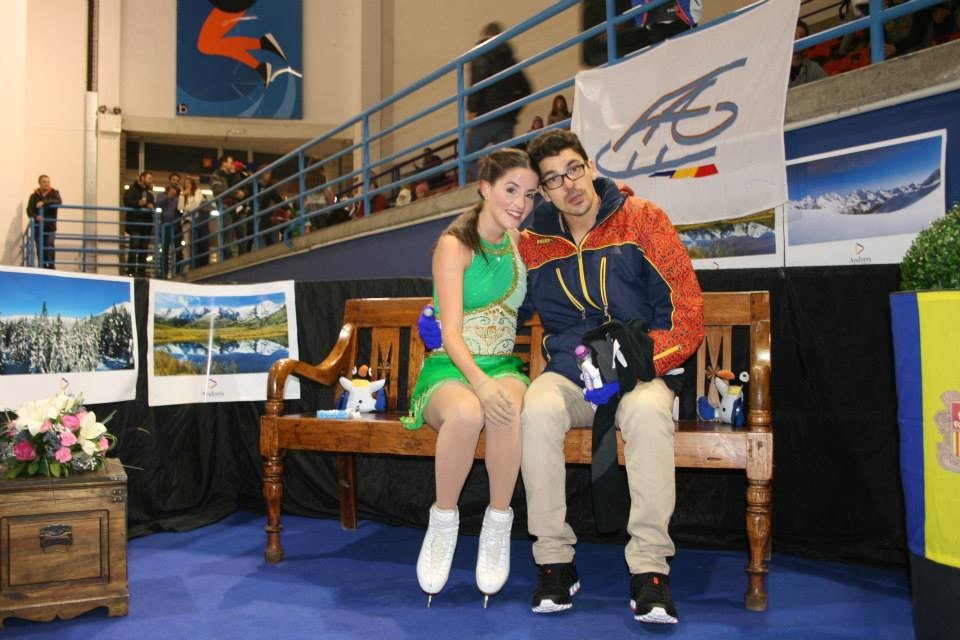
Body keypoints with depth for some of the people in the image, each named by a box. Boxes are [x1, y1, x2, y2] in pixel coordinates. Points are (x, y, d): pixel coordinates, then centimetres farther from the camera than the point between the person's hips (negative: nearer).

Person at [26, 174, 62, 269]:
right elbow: (29, 210, -6)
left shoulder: (54, 193, 5)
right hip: (38, 228, 1)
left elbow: (59, 201, -17)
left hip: (50, 227, -1)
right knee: (41, 251, 1)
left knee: (50, 250, -10)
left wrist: (44, 202, -30)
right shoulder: (34, 196, 5)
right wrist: (35, 217, -28)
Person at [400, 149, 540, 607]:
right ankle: (443, 520, -16)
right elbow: (451, 333, -13)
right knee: (467, 411, -39)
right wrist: (479, 381, -31)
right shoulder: (454, 245, -4)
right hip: (450, 369, -3)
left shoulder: (518, 243, 11)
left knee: (507, 408, -35)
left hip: (503, 368, 3)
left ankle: (498, 522, -19)